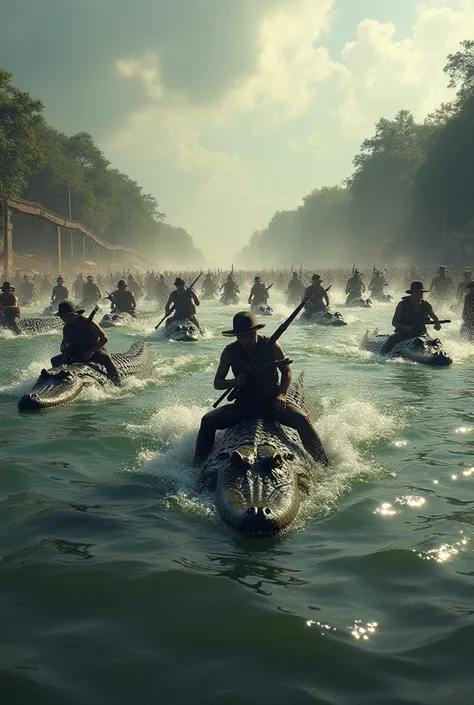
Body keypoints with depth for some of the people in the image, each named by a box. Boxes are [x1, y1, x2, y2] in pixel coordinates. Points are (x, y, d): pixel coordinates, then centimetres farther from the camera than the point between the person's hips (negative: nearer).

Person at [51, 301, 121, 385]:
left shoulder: (88, 323, -17)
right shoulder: (67, 328, 1)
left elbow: (104, 338, -19)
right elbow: (64, 343, 15)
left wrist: (91, 352, -25)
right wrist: (64, 349, -11)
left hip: (94, 353, -6)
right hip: (77, 355, 6)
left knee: (106, 358, -38)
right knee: (55, 360, 0)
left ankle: (117, 384, -33)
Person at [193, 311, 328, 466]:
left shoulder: (272, 347, -9)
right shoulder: (230, 352, -5)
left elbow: (286, 371, 7)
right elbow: (217, 383, 3)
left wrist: (282, 394, -9)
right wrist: (234, 382, -19)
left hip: (271, 402, -2)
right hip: (243, 405, 2)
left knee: (302, 419, -27)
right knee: (208, 421, -16)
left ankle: (322, 464, -14)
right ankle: (199, 466, -3)